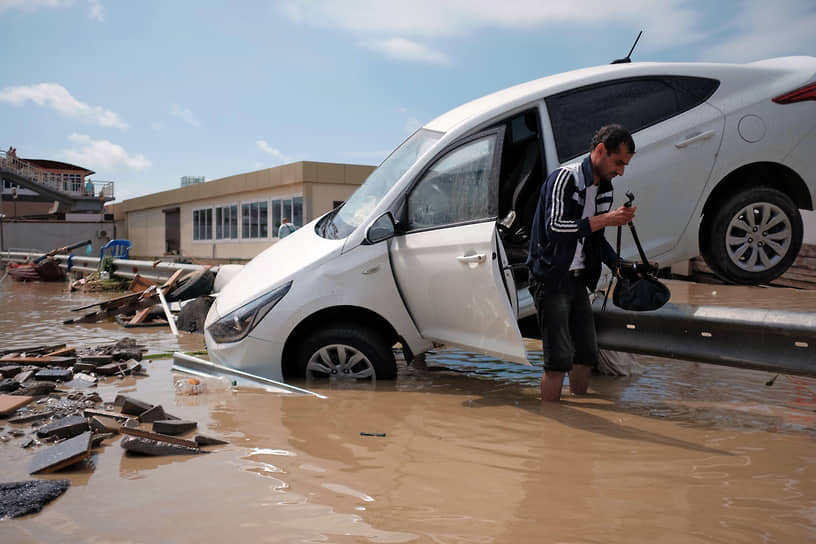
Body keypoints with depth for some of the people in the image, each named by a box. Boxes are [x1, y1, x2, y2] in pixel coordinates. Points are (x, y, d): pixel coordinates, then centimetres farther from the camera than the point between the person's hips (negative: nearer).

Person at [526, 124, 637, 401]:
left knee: (587, 354, 11)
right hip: (551, 278, -8)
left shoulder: (604, 189, 14)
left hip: (578, 280, 9)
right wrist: (606, 219, -22)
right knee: (559, 359, -10)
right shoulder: (564, 178, -12)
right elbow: (554, 228, -25)